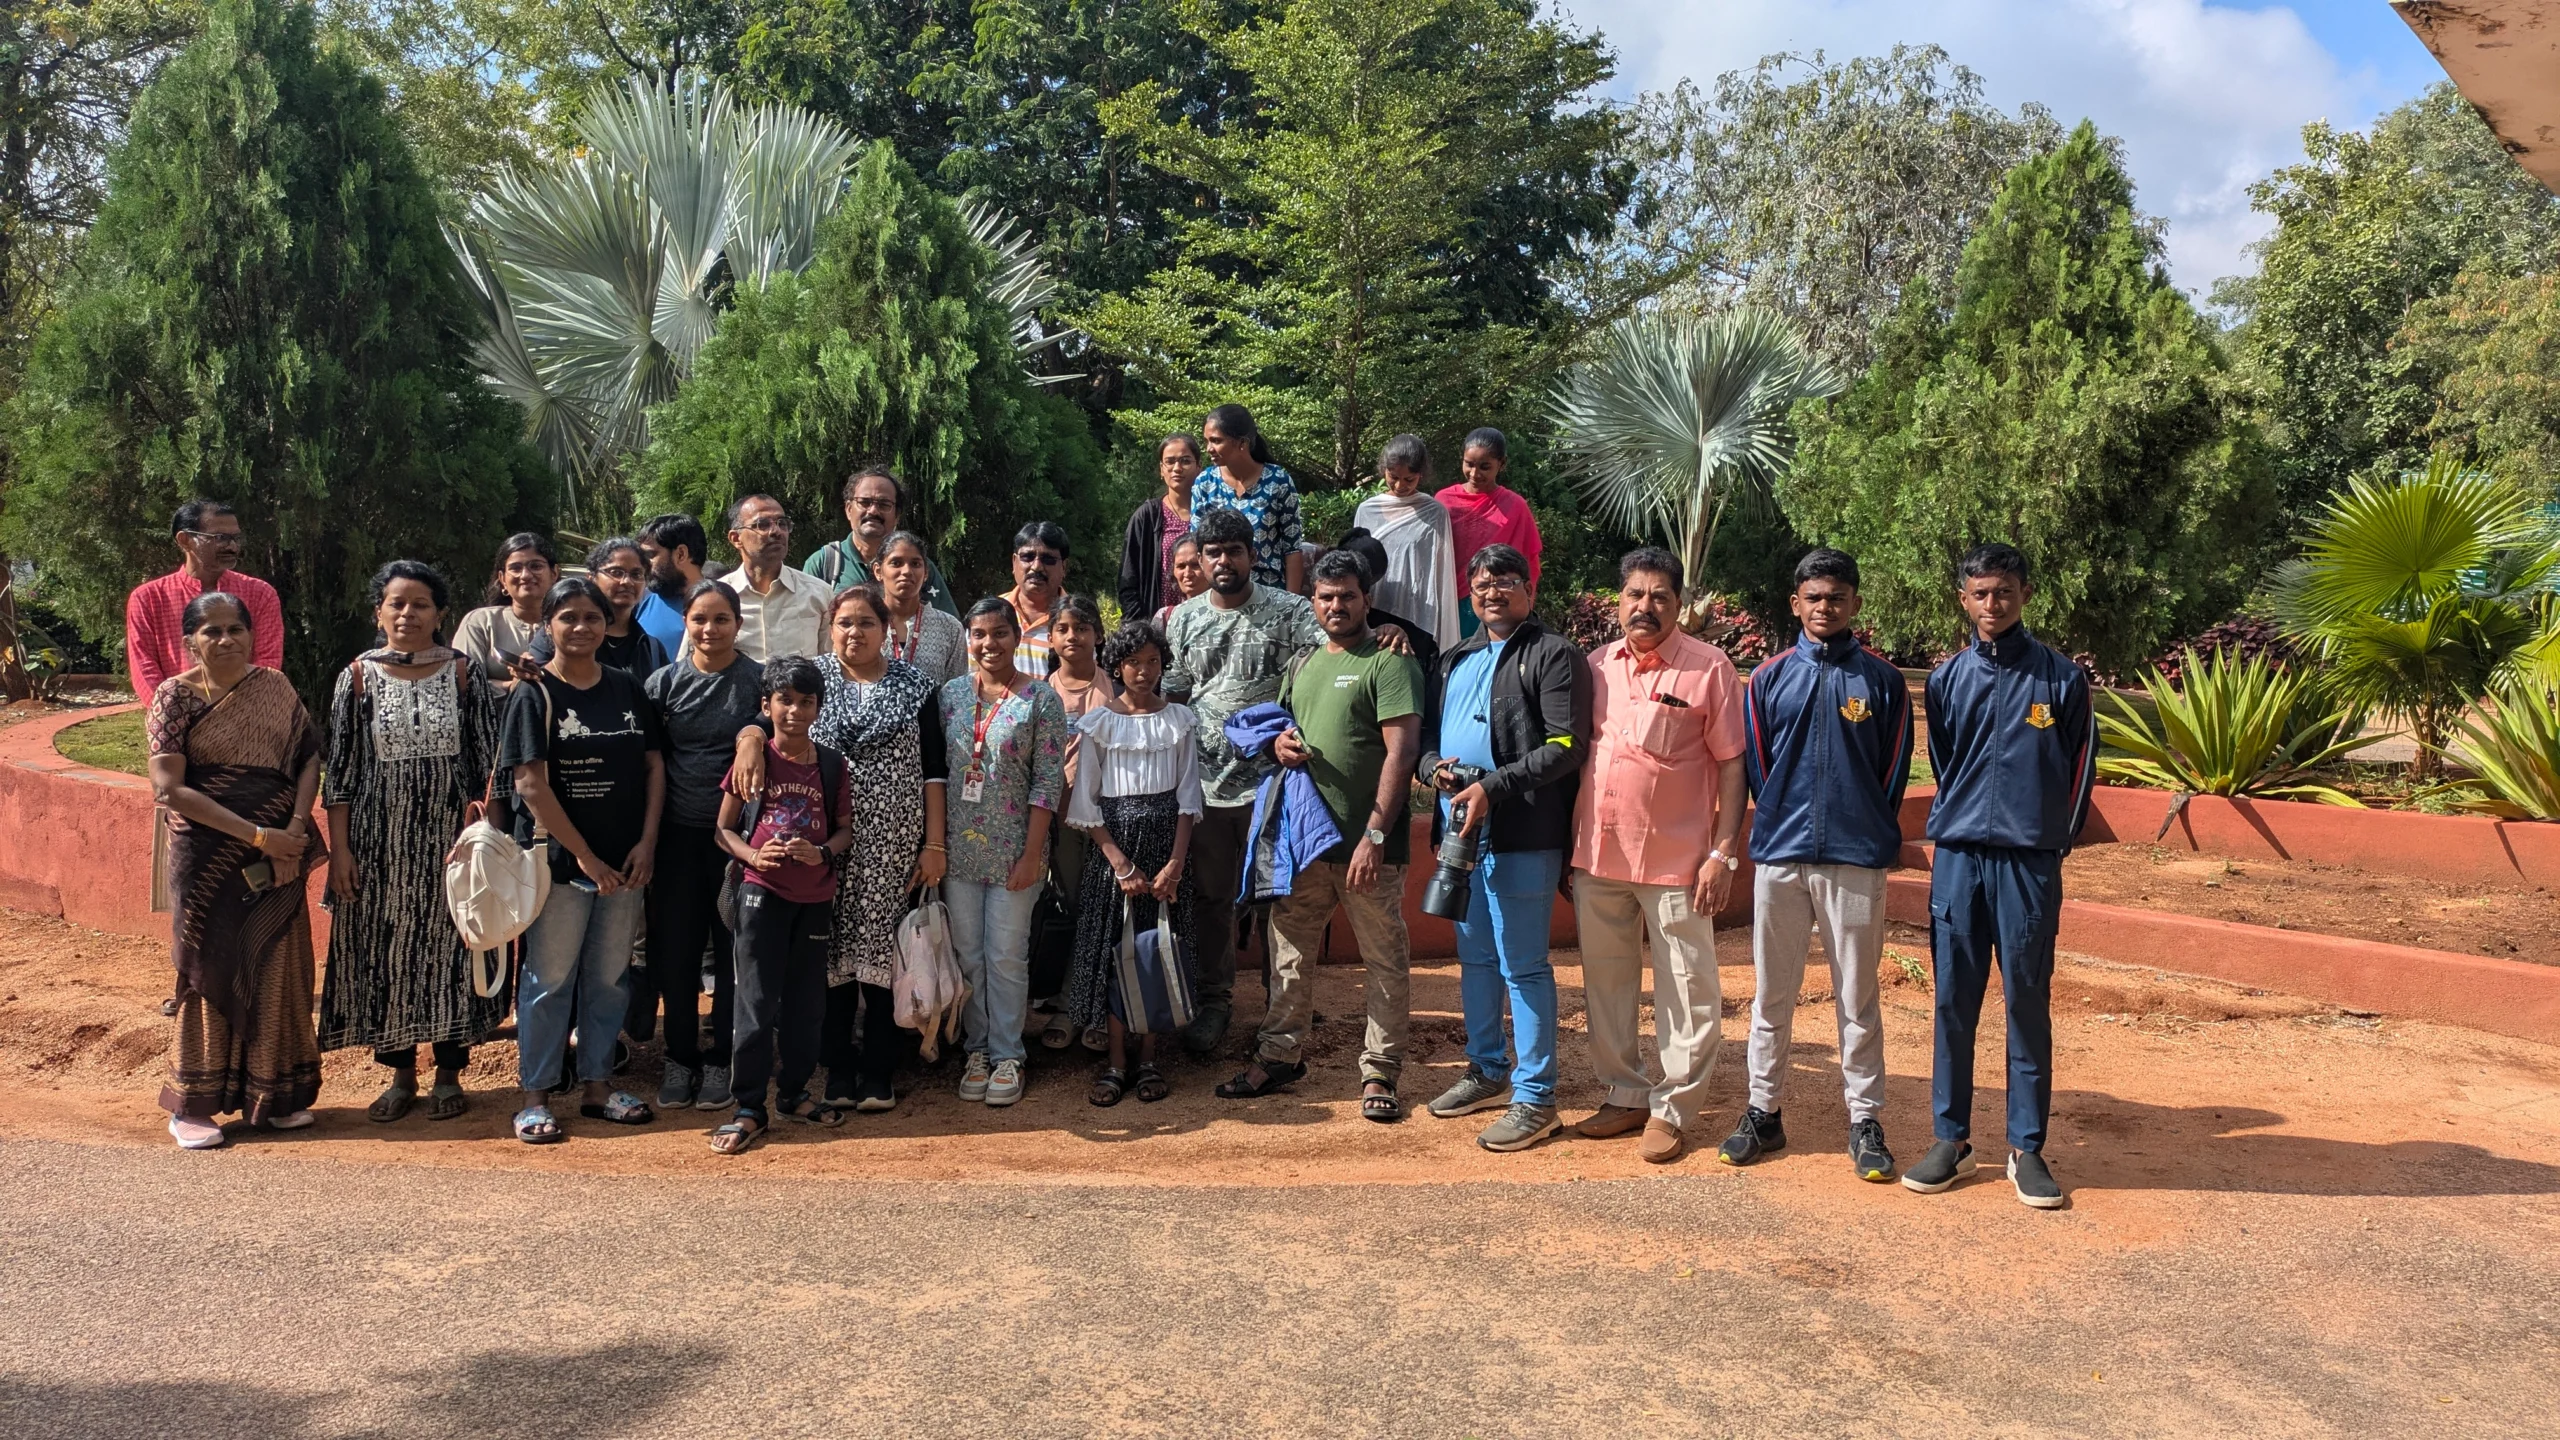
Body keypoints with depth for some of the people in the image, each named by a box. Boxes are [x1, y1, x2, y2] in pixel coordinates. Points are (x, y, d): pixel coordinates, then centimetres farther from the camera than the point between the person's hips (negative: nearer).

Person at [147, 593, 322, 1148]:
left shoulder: (275, 688, 5)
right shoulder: (175, 696, -6)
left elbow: (308, 757, 3)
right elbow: (168, 787, -13)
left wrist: (294, 831, -13)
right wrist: (256, 835, -17)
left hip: (278, 856, 3)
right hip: (208, 857, -3)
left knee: (276, 971, 7)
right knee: (209, 972, 3)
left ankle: (274, 1094, 20)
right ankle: (191, 1105, 16)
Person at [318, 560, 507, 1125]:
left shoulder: (465, 674, 0)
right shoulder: (358, 678, 1)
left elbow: (487, 760, 0)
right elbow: (340, 769, 2)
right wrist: (339, 848, -3)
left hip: (449, 837, -1)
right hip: (380, 839, 1)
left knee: (450, 947, 4)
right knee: (383, 948, 6)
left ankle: (449, 1073, 17)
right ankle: (400, 1073, 20)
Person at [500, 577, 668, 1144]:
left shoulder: (627, 687, 6)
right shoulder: (534, 695, -6)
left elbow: (654, 764, 7)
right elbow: (531, 784, -12)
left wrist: (646, 842, -5)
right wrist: (585, 856, -14)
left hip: (625, 862, 4)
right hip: (559, 860, -4)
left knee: (609, 978, 12)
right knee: (549, 979, 3)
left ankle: (598, 1085, 24)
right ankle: (535, 1097, 13)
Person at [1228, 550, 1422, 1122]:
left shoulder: (1389, 663, -7)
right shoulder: (1305, 665, 16)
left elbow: (1401, 752, -15)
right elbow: (1282, 725, 28)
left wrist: (1375, 835, -20)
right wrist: (1278, 743, 2)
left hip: (1366, 843, -7)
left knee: (1385, 961, 1)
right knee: (1289, 949, 13)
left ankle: (1379, 1072, 9)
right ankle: (1279, 1055, 25)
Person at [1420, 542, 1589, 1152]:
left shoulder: (1553, 656, -6)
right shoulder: (1456, 660, 18)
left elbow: (1566, 745, -15)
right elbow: (1428, 735, 21)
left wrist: (1492, 787, -21)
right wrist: (1435, 768, -3)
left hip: (1522, 835, -8)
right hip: (1461, 827, 8)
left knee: (1522, 966, -4)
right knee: (1475, 957, 17)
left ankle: (1534, 1098, 4)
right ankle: (1488, 1072, 31)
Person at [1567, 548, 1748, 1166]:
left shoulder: (1709, 668, -4)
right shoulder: (1596, 666, 9)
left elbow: (1732, 765, -5)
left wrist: (1723, 853, -10)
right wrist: (1565, 844, 9)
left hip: (1676, 859, -4)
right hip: (1596, 856, 5)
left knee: (1687, 990, 2)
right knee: (1605, 980, 14)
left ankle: (1672, 1108, 15)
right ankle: (1625, 1095, 28)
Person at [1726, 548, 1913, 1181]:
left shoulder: (1882, 679, 3)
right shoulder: (1770, 677, 6)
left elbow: (1894, 770, 6)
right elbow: (1754, 764, 9)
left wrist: (1871, 834, 6)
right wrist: (1779, 822, 7)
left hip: (1856, 859, -1)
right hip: (1779, 854, 2)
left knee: (1858, 997, 4)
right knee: (1771, 993, 8)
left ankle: (1865, 1122, 13)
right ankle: (1764, 1112, 18)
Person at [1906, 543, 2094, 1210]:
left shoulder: (2060, 677, 0)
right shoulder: (1947, 679, 8)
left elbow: (2079, 771, 6)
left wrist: (2050, 843, 8)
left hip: (2030, 863, -2)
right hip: (1958, 859, 2)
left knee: (2028, 1004, 3)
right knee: (1954, 1003, 6)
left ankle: (2027, 1148, 12)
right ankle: (1951, 1139, 15)